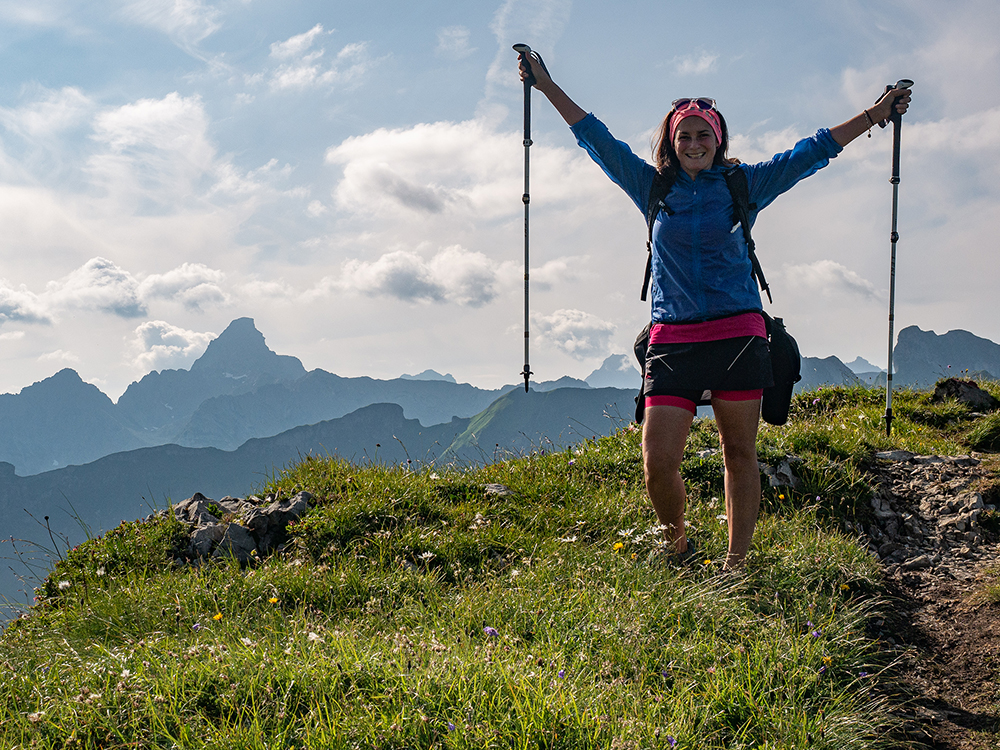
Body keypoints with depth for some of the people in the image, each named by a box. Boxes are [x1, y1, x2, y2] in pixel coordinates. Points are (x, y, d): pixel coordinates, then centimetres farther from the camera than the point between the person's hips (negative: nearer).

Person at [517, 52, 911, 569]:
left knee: (740, 454, 2)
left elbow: (811, 152, 15)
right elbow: (596, 138, 15)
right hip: (672, 341, 0)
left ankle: (737, 563, 10)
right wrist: (546, 86, 16)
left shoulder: (743, 185, 11)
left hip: (738, 337, 0)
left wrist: (874, 116, 14)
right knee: (657, 464, -7)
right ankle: (677, 544, 19)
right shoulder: (653, 187, 12)